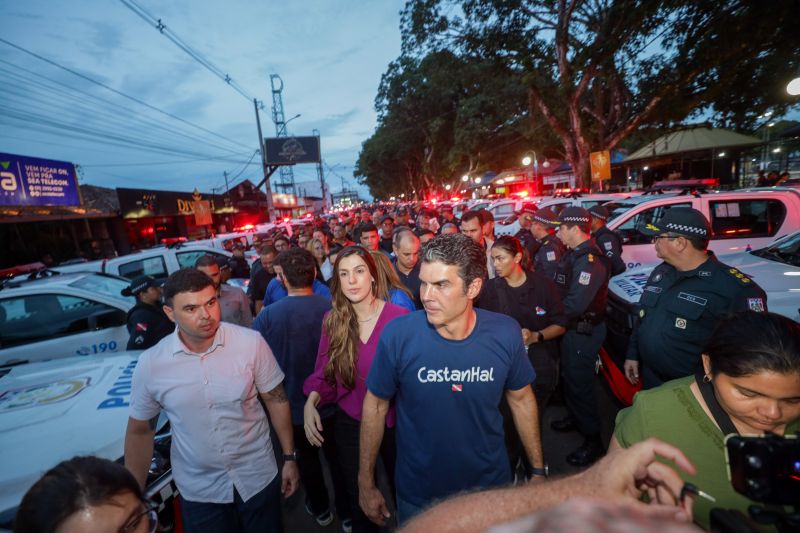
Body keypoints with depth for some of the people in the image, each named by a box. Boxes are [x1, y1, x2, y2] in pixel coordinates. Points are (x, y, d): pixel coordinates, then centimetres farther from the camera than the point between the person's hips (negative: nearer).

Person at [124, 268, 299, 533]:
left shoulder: (251, 342, -18)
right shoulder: (150, 364, -13)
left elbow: (276, 400, -7)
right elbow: (140, 431, 1)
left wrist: (290, 457, -2)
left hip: (259, 478, 0)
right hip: (198, 492, 1)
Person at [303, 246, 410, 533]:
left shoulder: (399, 317, -18)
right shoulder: (332, 320, -8)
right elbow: (324, 372, 0)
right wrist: (311, 401, -16)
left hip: (393, 421, -2)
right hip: (349, 423, 2)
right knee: (358, 498, 24)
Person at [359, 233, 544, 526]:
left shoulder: (505, 333, -18)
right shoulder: (397, 335, -24)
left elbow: (521, 399, -2)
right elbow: (376, 406, -10)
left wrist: (538, 470, 4)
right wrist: (366, 484, -4)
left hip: (491, 482, 2)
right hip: (418, 493, -1)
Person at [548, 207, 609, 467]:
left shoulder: (589, 260, -25)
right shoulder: (575, 255, 7)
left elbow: (574, 305, -31)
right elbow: (561, 288, 11)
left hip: (584, 332, -10)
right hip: (572, 329, 10)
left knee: (580, 384, 2)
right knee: (570, 377, 24)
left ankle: (593, 441, 19)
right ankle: (575, 417, 46)